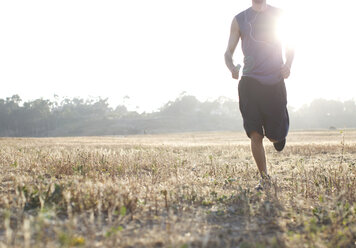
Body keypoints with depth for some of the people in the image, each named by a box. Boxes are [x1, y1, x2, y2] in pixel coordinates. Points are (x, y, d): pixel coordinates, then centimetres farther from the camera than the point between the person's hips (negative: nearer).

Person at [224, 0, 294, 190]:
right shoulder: (239, 20, 8)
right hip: (249, 82, 0)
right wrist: (231, 67, -15)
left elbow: (289, 47, 17)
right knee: (255, 135, -7)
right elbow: (228, 52, 7)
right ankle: (264, 178, 9)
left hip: (275, 81, 0)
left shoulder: (279, 16, 9)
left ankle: (278, 134, 38)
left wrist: (288, 64, -4)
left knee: (275, 136, 0)